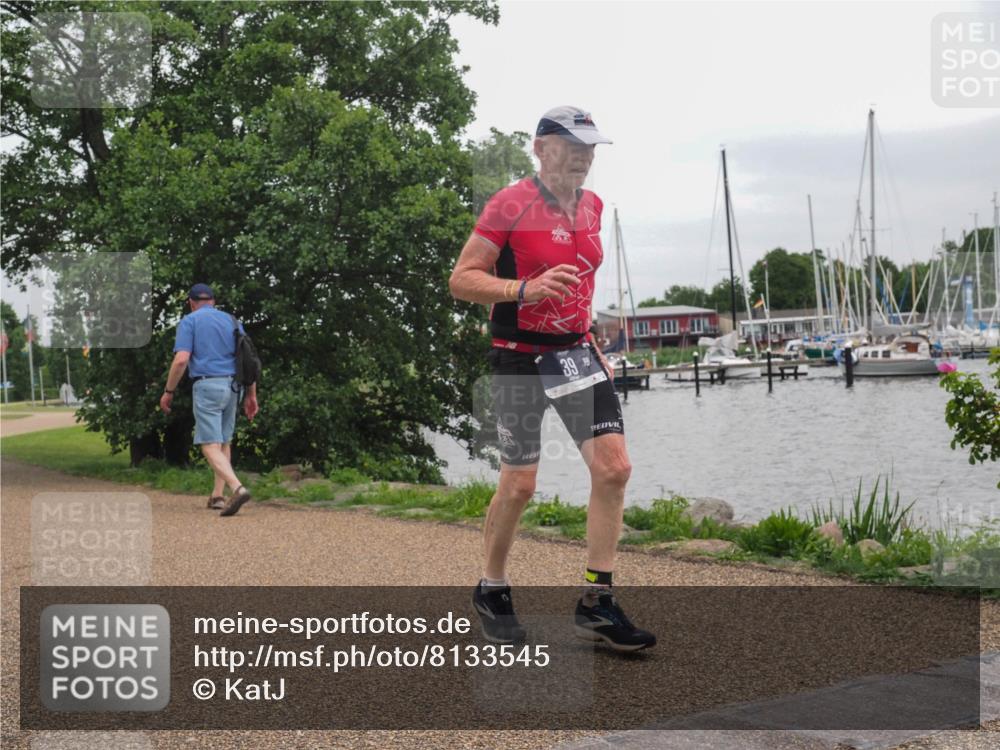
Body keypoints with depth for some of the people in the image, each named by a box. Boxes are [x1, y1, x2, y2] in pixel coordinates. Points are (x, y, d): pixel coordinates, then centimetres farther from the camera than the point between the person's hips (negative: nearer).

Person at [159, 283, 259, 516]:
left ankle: (237, 488, -28)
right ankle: (217, 496, 20)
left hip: (206, 386, -5)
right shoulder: (232, 321, 15)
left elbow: (181, 360, -11)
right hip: (232, 386, 5)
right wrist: (251, 395, 12)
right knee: (224, 443, 19)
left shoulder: (189, 321, 1)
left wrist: (168, 391, -2)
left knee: (211, 447, -8)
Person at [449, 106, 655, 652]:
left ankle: (596, 604, 2)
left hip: (577, 352, 6)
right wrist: (525, 289, -27)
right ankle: (492, 591, 23)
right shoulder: (509, 205, -11)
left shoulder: (591, 206, 10)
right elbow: (461, 279, -12)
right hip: (519, 358, -6)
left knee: (614, 467, -7)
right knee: (519, 483, -1)